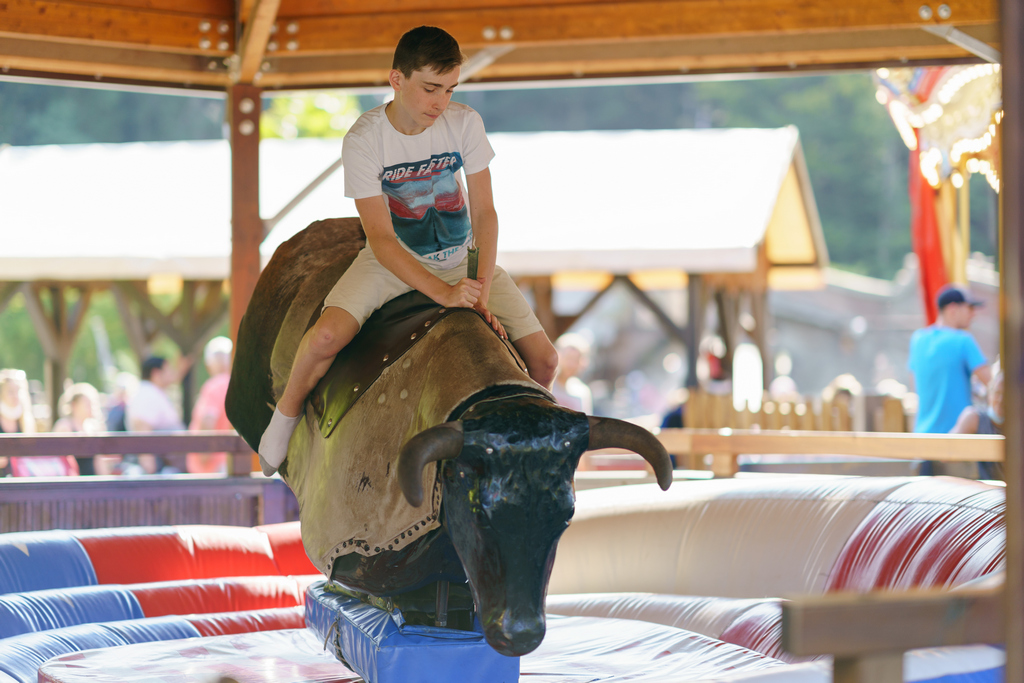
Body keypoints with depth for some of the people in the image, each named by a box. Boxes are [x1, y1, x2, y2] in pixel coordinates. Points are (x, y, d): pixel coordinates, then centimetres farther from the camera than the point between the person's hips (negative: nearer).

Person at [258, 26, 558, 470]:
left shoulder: (464, 123, -11)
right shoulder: (363, 141, -20)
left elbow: (484, 212, -8)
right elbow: (381, 239, -23)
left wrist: (483, 292, -20)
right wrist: (442, 293, -34)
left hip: (465, 256, 3)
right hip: (394, 261, -3)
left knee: (544, 360, -9)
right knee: (326, 336, -29)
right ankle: (286, 416, 1)